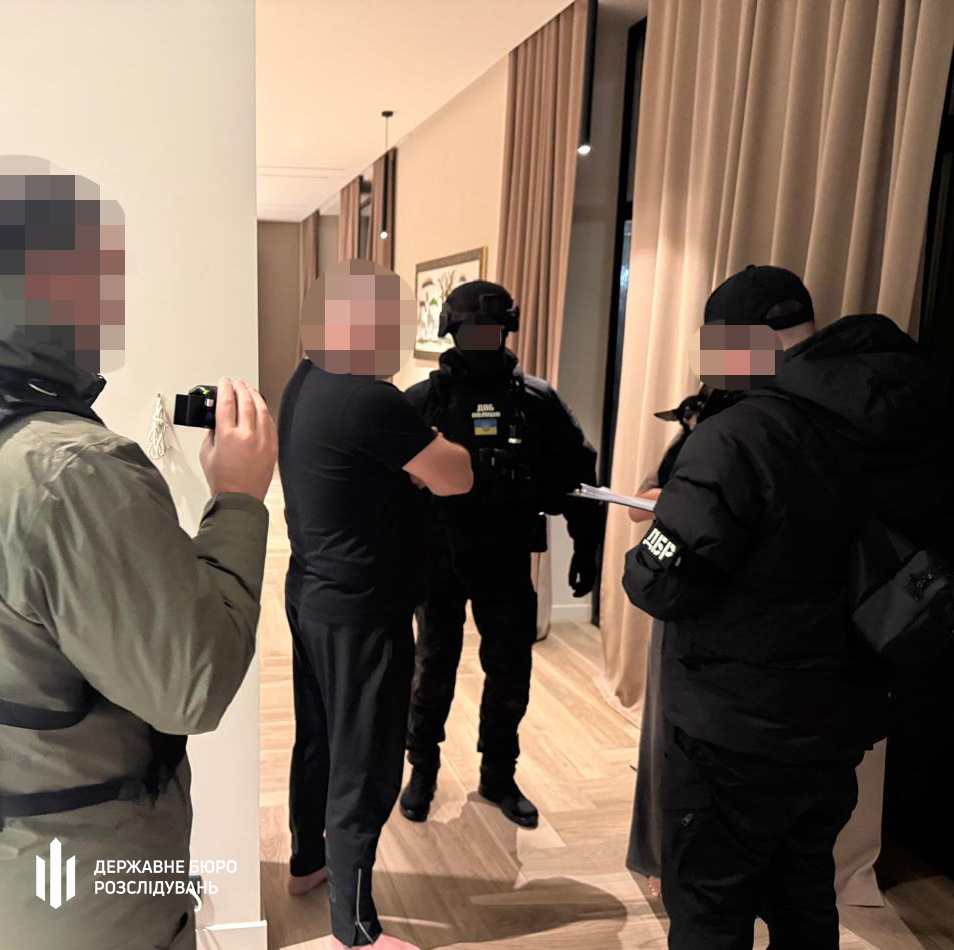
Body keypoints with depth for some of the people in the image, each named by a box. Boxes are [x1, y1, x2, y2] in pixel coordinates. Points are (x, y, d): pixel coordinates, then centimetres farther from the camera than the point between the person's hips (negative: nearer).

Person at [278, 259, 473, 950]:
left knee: (318, 736, 24)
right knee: (365, 766, 5)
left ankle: (308, 862, 44)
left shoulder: (304, 383, 3)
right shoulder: (370, 400, -26)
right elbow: (455, 478, -18)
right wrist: (437, 450, 1)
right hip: (361, 612, -9)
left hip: (312, 594, 9)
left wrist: (412, 454, -5)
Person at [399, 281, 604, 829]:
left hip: (507, 563, 1)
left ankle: (499, 775, 33)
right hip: (438, 562, -1)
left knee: (510, 678, 11)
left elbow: (577, 474, 2)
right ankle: (423, 769, 33)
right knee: (434, 672, 12)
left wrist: (587, 547, 3)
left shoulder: (538, 401, -3)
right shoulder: (424, 400, -5)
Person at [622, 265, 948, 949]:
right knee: (804, 895, 26)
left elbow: (662, 585, -26)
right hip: (840, 724, 7)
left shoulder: (737, 437, -24)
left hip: (738, 735, -7)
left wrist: (645, 555, -2)